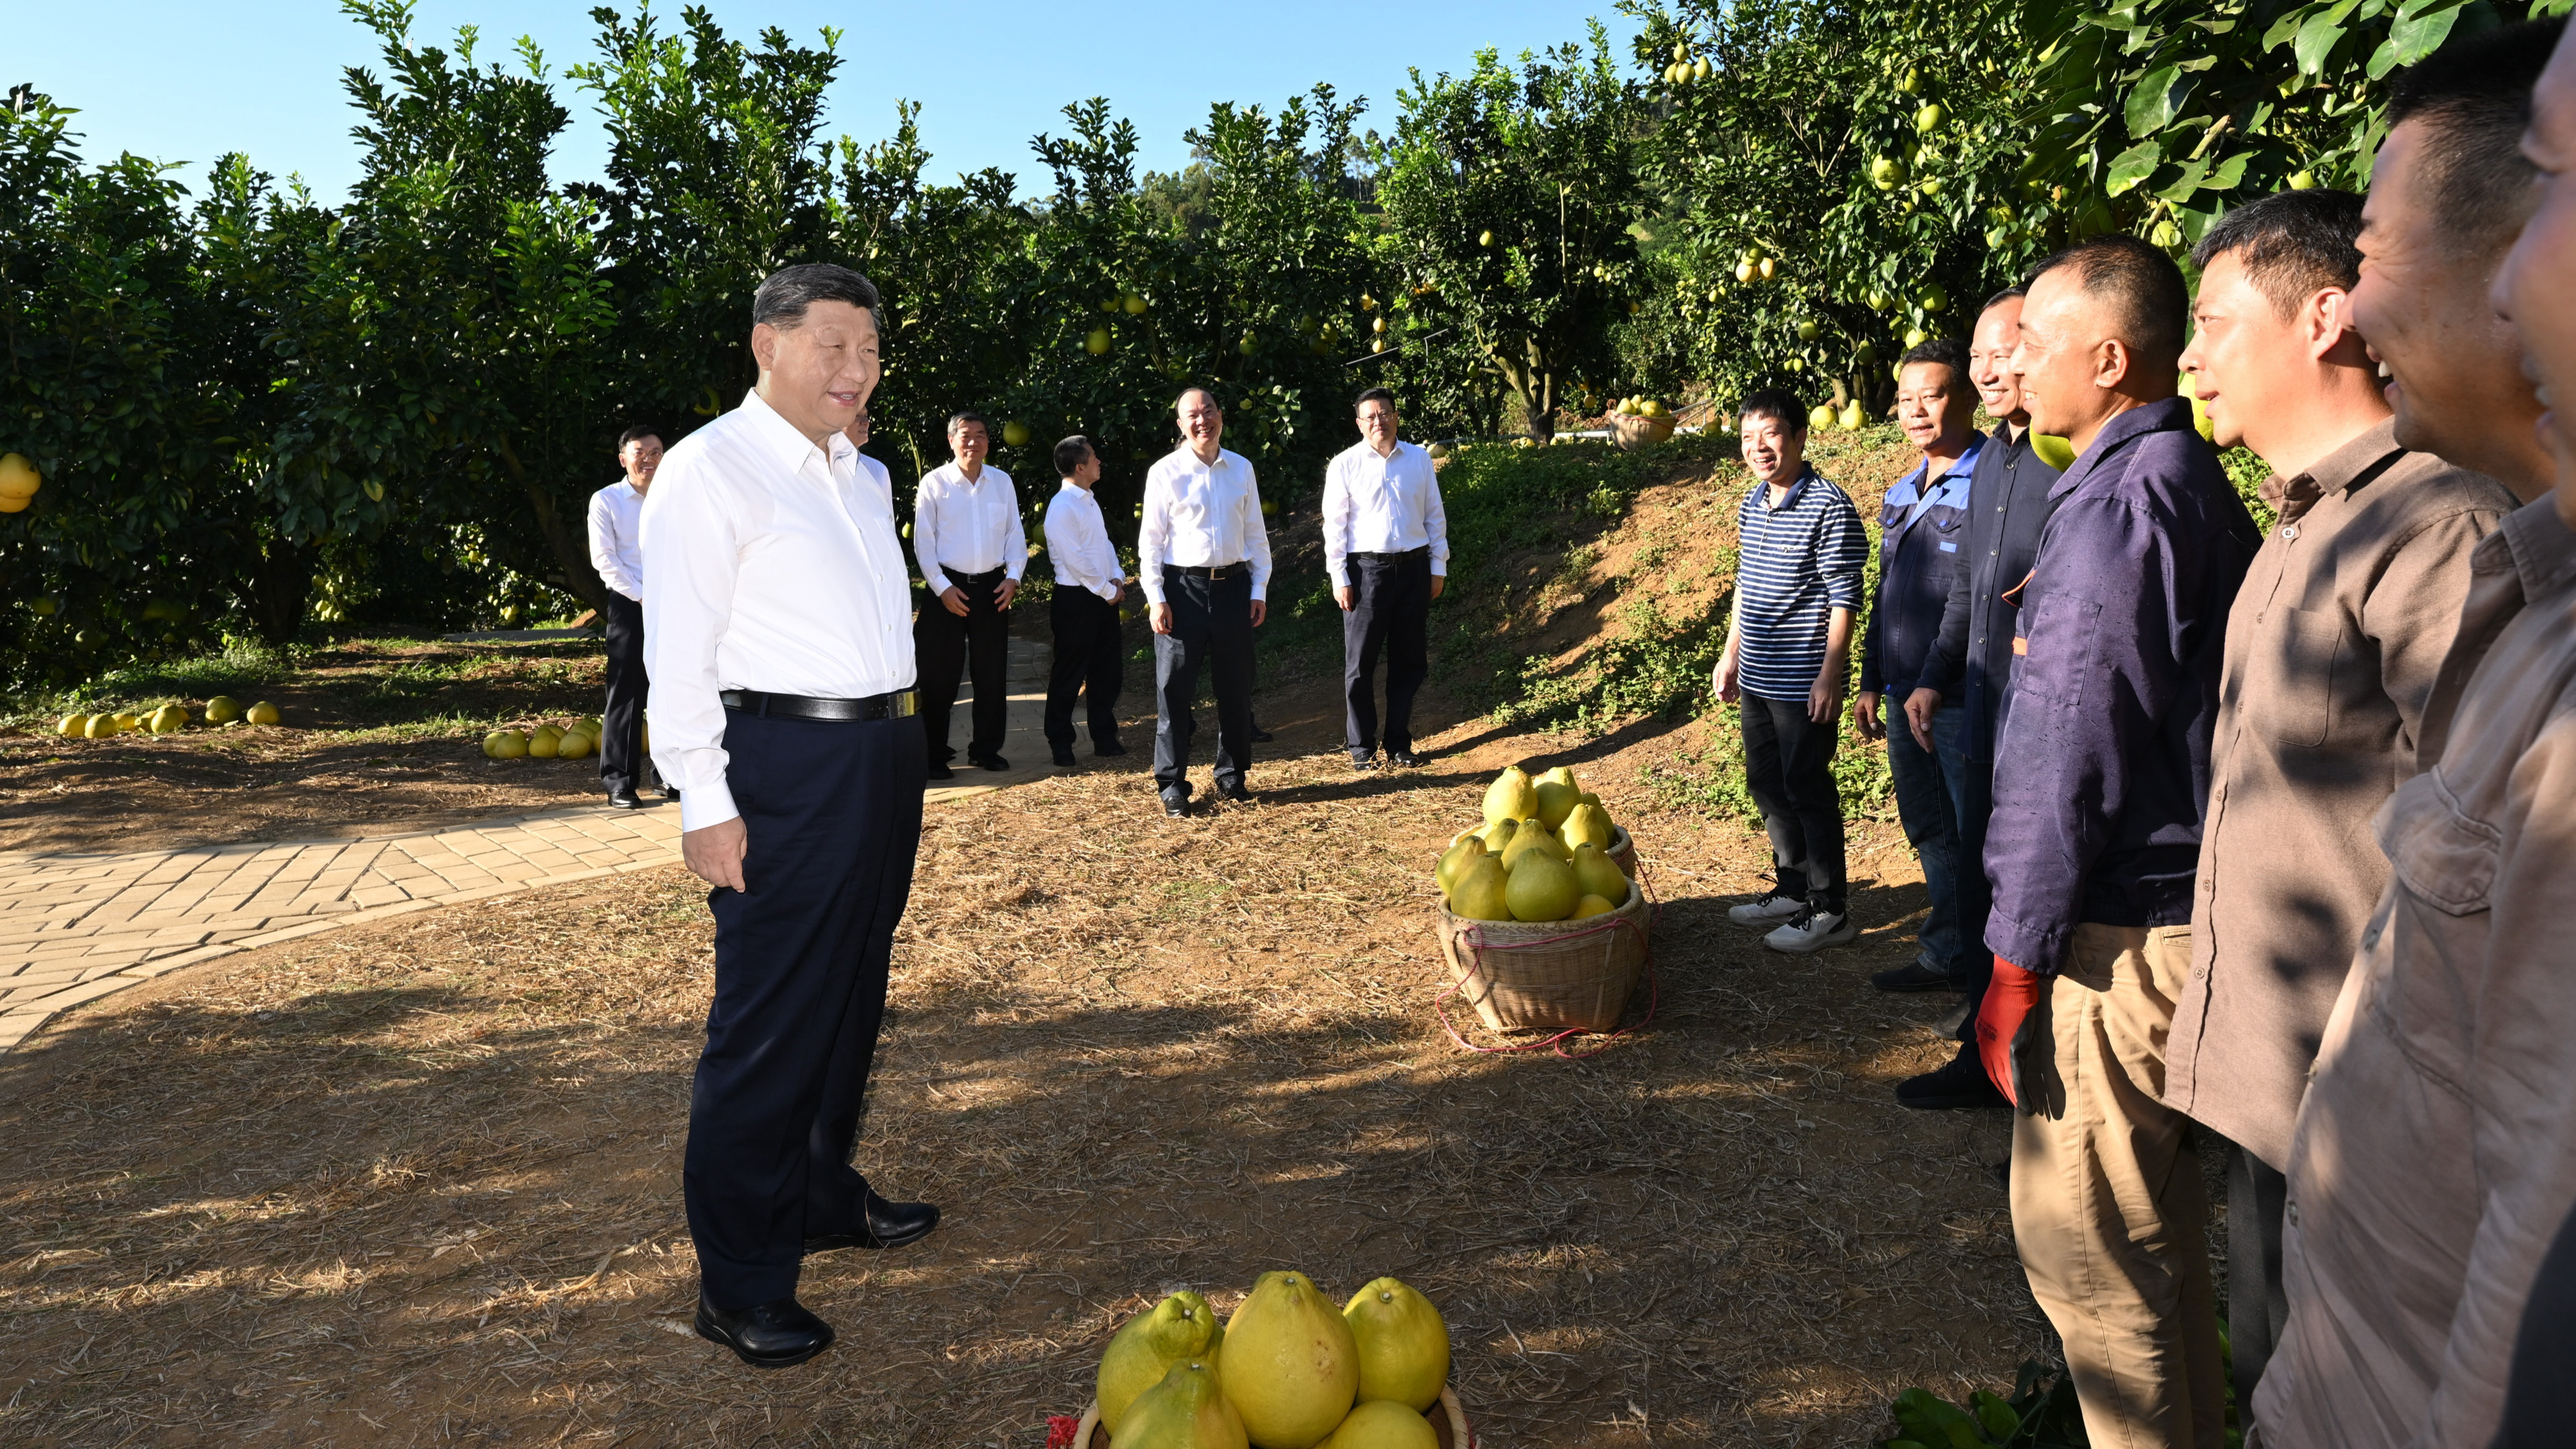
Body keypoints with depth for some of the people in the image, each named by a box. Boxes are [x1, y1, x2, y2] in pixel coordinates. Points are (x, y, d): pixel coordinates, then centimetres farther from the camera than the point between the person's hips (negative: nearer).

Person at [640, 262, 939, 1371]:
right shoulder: (712, 470, -7)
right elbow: (679, 653, -12)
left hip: (884, 751, 8)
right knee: (771, 1020, -2)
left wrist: (899, 758, 17)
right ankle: (740, 1281, 11)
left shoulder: (859, 476, 17)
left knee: (852, 998, 18)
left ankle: (826, 1197, 36)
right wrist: (706, 805, -16)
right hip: (785, 765, -8)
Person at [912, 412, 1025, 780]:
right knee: (940, 675, -1)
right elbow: (923, 541, -3)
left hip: (992, 587, 3)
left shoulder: (1002, 482, 7)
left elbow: (1015, 534, 11)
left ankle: (987, 747, 21)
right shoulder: (934, 483, -2)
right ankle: (935, 754, 8)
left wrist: (1013, 577, -2)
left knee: (992, 673, 8)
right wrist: (942, 588, -10)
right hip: (948, 587, -3)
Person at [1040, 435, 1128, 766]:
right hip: (1076, 600, -9)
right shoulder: (1062, 508, -17)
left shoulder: (1089, 501, 12)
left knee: (1108, 670, 13)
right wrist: (1108, 591, -13)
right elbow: (1076, 560, -20)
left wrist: (1117, 577, 0)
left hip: (1103, 595, 9)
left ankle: (1105, 737, 25)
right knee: (1069, 674, 2)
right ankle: (1060, 742, 15)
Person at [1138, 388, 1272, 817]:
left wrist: (1259, 589, 6)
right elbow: (1151, 539, -2)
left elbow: (1256, 535, 12)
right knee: (1175, 689, 1)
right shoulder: (1165, 472, -2)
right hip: (1183, 588, -3)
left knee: (1235, 686, 11)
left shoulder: (1242, 469, 8)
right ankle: (1172, 784, 11)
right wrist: (1156, 598, -8)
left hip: (1233, 586, 3)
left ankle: (1232, 776, 26)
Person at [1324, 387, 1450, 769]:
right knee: (1360, 662, 1)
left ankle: (1399, 744, 18)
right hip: (1366, 569, -3)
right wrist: (1339, 578, -6)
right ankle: (1361, 747, 11)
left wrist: (1438, 567, 8)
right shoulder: (1345, 465, 0)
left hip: (1414, 568, 3)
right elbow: (1334, 523, -1)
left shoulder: (1419, 459, 8)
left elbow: (1434, 515, 12)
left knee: (1409, 661, 7)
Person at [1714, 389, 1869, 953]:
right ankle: (1792, 889, 31)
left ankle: (1829, 910, 12)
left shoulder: (1828, 506, -14)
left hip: (1805, 682, -8)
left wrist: (1830, 673, -18)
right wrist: (1731, 652, 19)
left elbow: (1844, 597, -15)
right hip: (1758, 677, 8)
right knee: (1767, 784, 16)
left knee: (1808, 790, -1)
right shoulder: (1751, 504, 10)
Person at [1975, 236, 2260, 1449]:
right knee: (2156, 1220, 24)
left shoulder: (2121, 500, -18)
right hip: (2179, 907, 10)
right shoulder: (2193, 482, 14)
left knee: (2080, 1234, 1)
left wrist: (2018, 957, -16)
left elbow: (2079, 753, -20)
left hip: (2118, 933, -10)